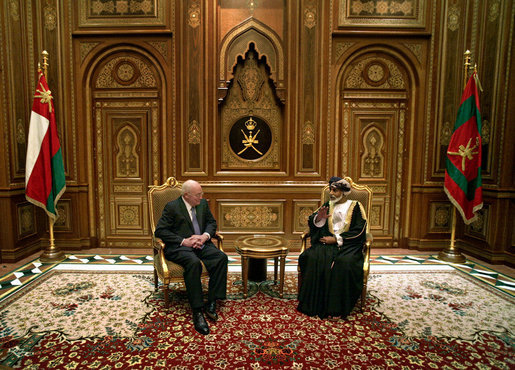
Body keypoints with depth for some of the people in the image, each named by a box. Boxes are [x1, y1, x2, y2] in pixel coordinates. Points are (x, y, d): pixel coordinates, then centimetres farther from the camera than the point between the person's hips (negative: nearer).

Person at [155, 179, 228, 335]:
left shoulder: (203, 203, 10)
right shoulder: (172, 207, -6)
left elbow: (211, 222, 16)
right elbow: (160, 231, -10)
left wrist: (205, 236, -6)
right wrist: (183, 241, -18)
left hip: (201, 244, 5)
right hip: (179, 247, -5)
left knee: (221, 257, -23)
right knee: (194, 262, -36)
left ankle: (211, 303, -15)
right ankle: (197, 311, -27)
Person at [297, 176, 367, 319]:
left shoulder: (355, 206, 5)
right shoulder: (328, 205, 16)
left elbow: (359, 231, -4)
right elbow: (311, 221, 11)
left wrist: (336, 239, -11)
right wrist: (318, 218, -12)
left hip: (348, 244, -3)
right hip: (328, 242, 3)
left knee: (344, 262, -34)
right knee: (312, 257, -26)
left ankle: (337, 307, -21)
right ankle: (314, 304, -18)